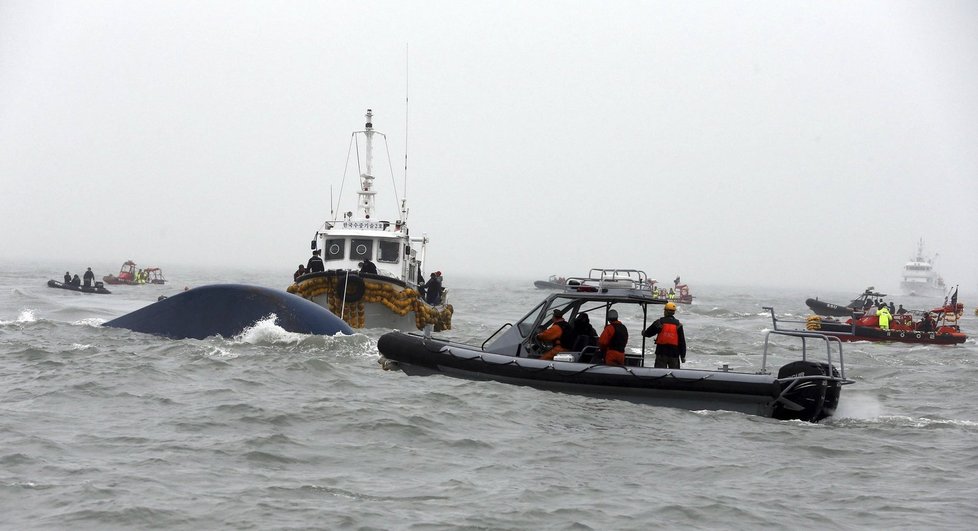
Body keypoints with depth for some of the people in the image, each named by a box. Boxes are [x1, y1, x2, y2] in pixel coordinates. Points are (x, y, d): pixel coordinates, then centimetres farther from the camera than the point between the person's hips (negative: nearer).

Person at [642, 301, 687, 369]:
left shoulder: (659, 322, -4)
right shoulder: (678, 325, 0)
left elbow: (648, 333, 7)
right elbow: (682, 341, 2)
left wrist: (644, 333, 32)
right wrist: (683, 355, 8)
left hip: (661, 353, -1)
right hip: (674, 353, 1)